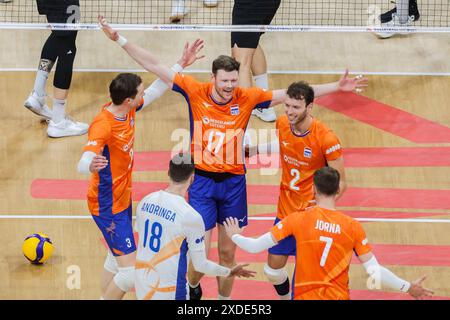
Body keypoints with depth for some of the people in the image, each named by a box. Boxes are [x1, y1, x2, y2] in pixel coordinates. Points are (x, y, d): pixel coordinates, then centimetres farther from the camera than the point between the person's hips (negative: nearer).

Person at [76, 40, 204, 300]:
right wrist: (91, 165, -66)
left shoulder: (128, 110, -4)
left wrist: (181, 65, 15)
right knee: (130, 273, -12)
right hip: (109, 207, -10)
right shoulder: (103, 125, -30)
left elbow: (156, 90, 15)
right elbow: (84, 163, -42)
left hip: (123, 199, 10)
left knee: (116, 260, 23)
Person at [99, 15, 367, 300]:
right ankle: (193, 287, 30)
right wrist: (120, 39, -11)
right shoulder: (195, 92, -9)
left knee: (228, 253, 9)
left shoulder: (247, 98, -5)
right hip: (202, 180, -2)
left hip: (233, 182, 2)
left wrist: (337, 87, -4)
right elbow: (155, 66, -8)